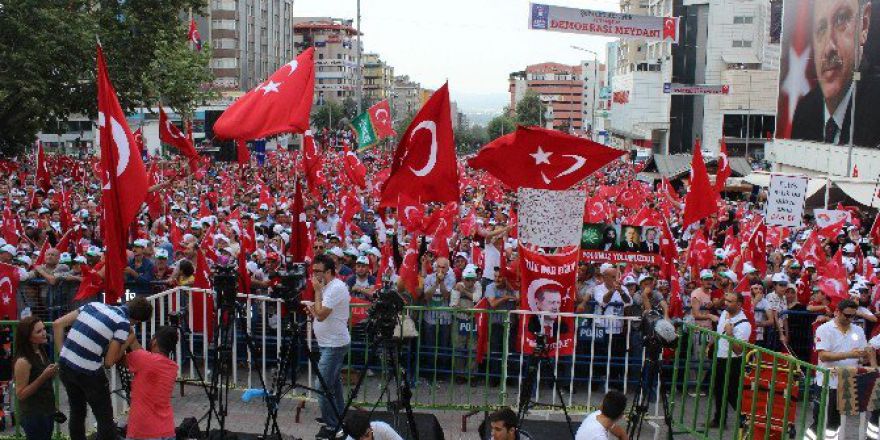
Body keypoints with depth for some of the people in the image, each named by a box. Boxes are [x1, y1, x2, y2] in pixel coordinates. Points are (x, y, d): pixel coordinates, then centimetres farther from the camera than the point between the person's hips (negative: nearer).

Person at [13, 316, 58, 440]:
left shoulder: (41, 352, 2)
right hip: (33, 415, -8)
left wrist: (52, 373, 0)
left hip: (47, 411, 8)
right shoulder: (23, 361, -21)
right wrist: (44, 376, -26)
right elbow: (20, 394, -20)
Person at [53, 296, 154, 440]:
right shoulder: (123, 323, -9)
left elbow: (57, 324, 8)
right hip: (88, 372, -6)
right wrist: (127, 343, 5)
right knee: (105, 419, 10)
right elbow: (109, 362, -8)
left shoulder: (94, 304, 9)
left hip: (65, 365, 6)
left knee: (76, 413, 23)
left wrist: (62, 352, 10)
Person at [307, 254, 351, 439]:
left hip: (334, 345, -11)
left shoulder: (336, 287, -19)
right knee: (333, 382, 19)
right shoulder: (328, 287, 13)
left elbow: (321, 315, -23)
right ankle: (339, 418, 32)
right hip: (330, 343, 11)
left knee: (324, 386, -10)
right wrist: (313, 310, 2)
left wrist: (317, 291, -16)